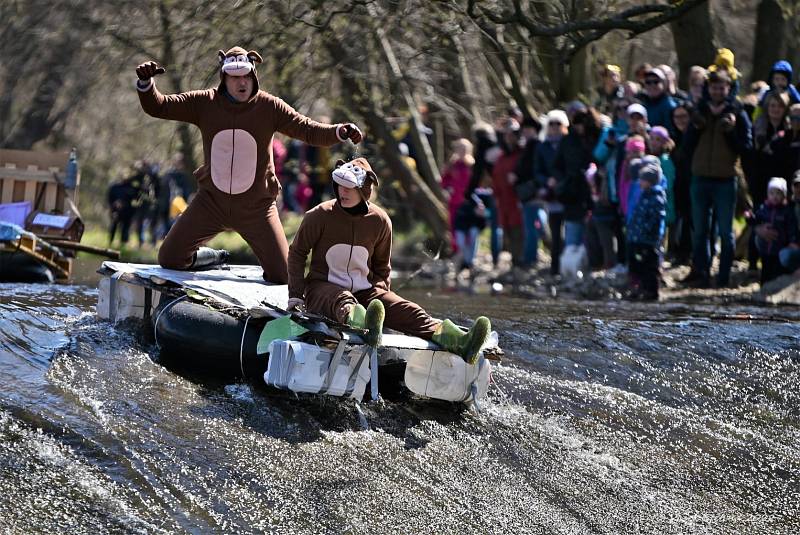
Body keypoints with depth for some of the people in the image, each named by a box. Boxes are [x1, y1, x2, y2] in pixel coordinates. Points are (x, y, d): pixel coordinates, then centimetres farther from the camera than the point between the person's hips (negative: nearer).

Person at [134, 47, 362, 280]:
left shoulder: (269, 107, -11)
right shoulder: (204, 103, -9)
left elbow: (308, 130, -15)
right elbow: (158, 106, -7)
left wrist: (339, 132, -34)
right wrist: (146, 83, -28)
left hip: (257, 206, -1)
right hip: (212, 201, 1)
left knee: (282, 276, -5)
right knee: (169, 258, 1)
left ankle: (270, 269, 33)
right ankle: (213, 258, 30)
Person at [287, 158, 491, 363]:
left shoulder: (380, 221, 3)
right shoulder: (319, 215, -5)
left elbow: (382, 266, 18)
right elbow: (297, 253, 5)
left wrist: (382, 297, 8)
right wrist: (295, 296, -1)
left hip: (365, 291, 3)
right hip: (322, 288, -3)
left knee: (405, 310, -23)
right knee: (342, 301, -40)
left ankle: (457, 341, -48)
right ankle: (364, 324, -78)